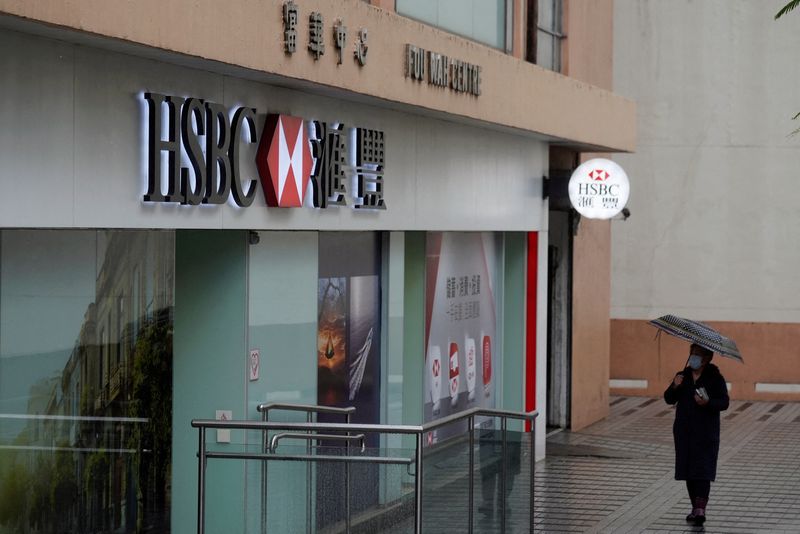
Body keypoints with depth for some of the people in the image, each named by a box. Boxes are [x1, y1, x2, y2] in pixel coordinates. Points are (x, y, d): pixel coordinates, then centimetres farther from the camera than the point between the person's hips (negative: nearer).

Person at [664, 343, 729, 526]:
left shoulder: (715, 378, -2)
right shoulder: (683, 376, 10)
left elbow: (724, 402, -6)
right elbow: (669, 399, 8)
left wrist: (708, 403, -24)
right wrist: (675, 387, -11)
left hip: (706, 432, -5)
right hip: (684, 431, 5)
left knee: (703, 470, -11)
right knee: (688, 471, 7)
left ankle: (700, 508, -17)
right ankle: (695, 507, 16)